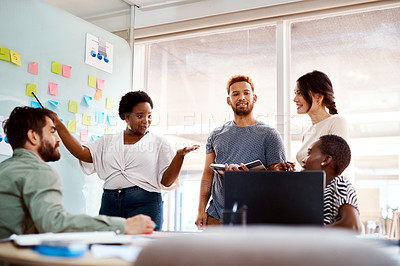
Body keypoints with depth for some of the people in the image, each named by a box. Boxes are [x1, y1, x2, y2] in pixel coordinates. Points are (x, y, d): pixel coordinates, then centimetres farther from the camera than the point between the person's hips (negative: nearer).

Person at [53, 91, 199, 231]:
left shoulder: (159, 142, 9)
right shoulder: (108, 141, 17)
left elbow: (166, 182, 2)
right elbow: (82, 153, 2)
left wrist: (180, 155, -13)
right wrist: (58, 125, -1)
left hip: (144, 205, -2)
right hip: (110, 205, 3)